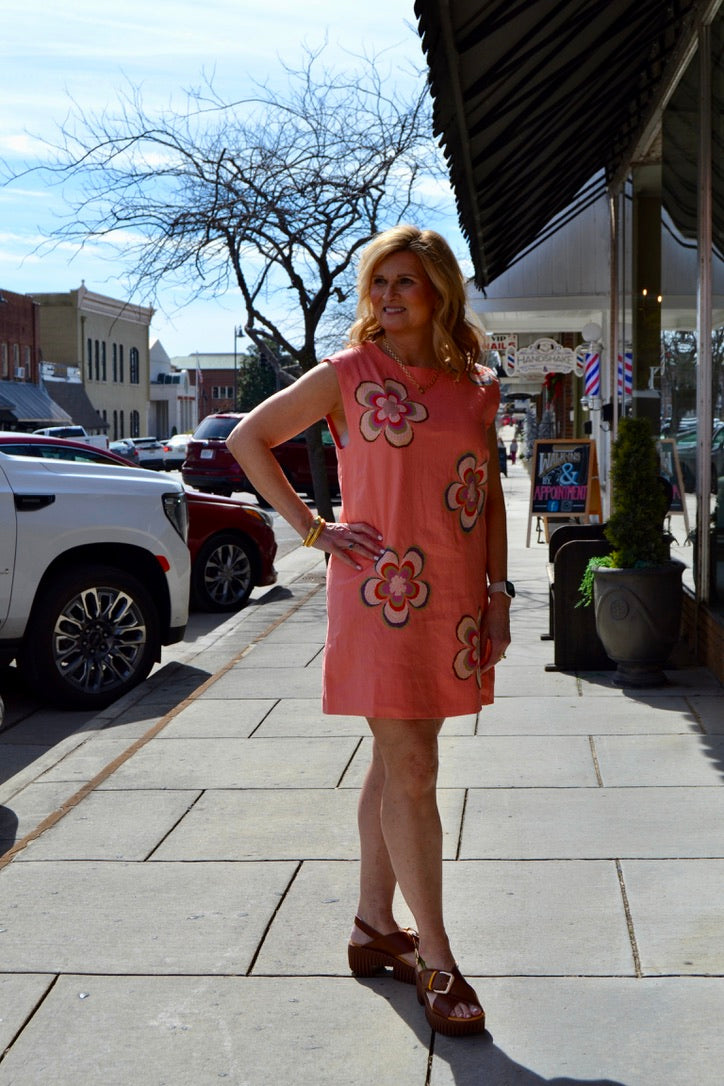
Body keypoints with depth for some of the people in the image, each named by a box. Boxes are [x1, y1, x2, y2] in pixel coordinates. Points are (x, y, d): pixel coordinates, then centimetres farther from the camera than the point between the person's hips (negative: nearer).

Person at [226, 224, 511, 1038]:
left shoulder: (475, 388, 8)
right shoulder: (348, 375, -2)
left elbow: (490, 496, 14)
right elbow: (249, 438, 3)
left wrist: (497, 592, 8)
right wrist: (313, 529, -4)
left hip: (455, 598, 5)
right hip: (381, 595, -5)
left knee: (396, 766, 14)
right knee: (411, 775, -5)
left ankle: (374, 927, 27)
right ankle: (437, 965, 3)